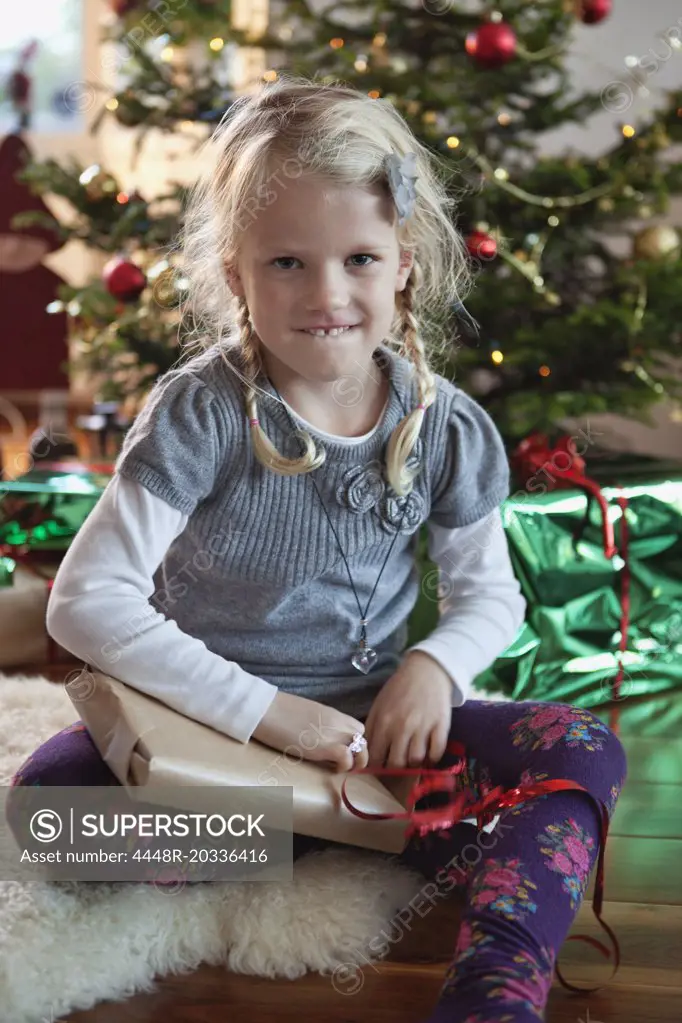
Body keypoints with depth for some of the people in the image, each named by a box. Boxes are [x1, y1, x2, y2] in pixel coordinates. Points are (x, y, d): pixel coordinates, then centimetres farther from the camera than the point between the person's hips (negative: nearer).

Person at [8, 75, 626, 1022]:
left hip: (371, 717, 2)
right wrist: (265, 711, -23)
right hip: (206, 719, -1)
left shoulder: (446, 428, -4)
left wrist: (436, 664, -15)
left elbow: (491, 594, 10)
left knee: (581, 751, -18)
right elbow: (86, 602, -20)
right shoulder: (204, 413, -16)